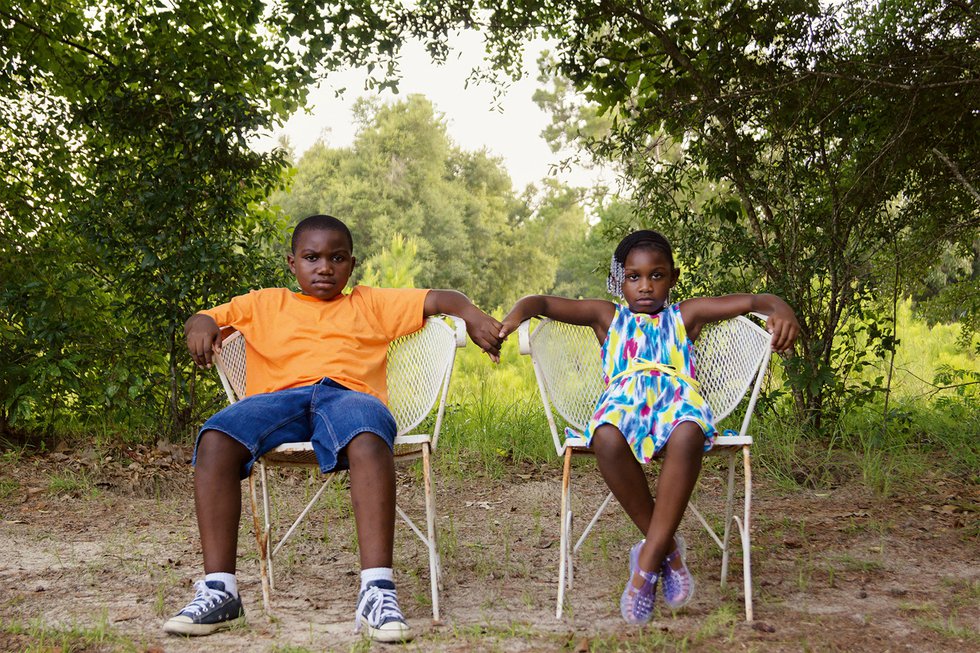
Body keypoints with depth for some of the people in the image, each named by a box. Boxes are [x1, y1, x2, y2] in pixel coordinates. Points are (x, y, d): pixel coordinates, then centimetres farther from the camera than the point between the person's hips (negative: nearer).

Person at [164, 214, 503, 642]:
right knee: (215, 438, -32)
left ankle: (377, 593, -45)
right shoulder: (264, 305, 32)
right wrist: (201, 325, 0)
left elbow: (439, 300, 21)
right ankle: (218, 591, -29)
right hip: (278, 398, 2)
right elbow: (209, 319, 26)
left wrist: (473, 318, -1)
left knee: (369, 439, -40)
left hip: (349, 395, -1)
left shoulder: (371, 304, 29)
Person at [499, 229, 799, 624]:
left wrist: (780, 310, -3)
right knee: (607, 440, -38)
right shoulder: (607, 317, 28)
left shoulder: (685, 315, 27)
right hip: (624, 396, 1)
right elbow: (543, 303, 19)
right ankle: (667, 548, -21)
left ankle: (648, 561, -31)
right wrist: (514, 317, -4)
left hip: (676, 395, 0)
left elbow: (753, 300, 21)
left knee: (687, 436, -40)